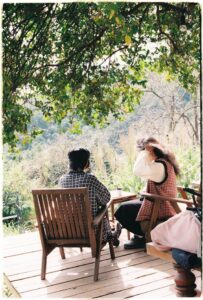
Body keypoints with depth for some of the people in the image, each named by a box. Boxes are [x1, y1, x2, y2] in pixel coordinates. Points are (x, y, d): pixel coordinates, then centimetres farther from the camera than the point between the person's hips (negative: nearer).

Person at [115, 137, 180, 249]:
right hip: (160, 205, 10)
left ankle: (143, 237, 10)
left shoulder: (160, 166, -25)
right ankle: (141, 235, 25)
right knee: (127, 206, 22)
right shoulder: (164, 162, 8)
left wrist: (144, 154, -24)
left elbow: (137, 171, -37)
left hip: (160, 209, -10)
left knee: (122, 210, -3)